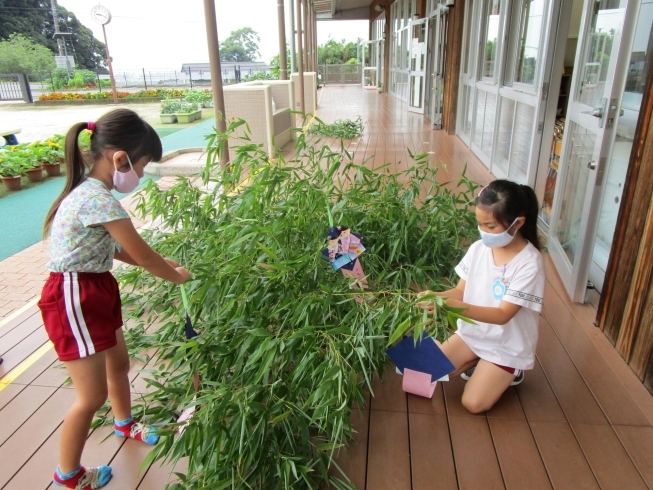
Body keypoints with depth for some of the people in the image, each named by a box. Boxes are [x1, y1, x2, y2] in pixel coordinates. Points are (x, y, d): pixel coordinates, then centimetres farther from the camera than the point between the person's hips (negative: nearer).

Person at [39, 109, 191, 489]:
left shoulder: (90, 190, 4)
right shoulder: (100, 199, -26)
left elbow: (116, 248, 11)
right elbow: (143, 255, -18)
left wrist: (164, 265, 6)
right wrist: (177, 275, 0)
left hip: (96, 290, 10)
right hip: (75, 299, -10)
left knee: (119, 363, 25)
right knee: (93, 395, 3)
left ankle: (125, 423, 51)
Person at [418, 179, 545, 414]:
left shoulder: (529, 263, -26)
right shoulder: (479, 248, -10)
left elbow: (503, 315, -30)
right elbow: (461, 290, -4)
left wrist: (454, 306, -43)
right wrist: (435, 296, -26)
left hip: (506, 345, -5)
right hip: (472, 331, 5)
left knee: (473, 403, -11)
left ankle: (508, 371, 15)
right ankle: (479, 362, 18)